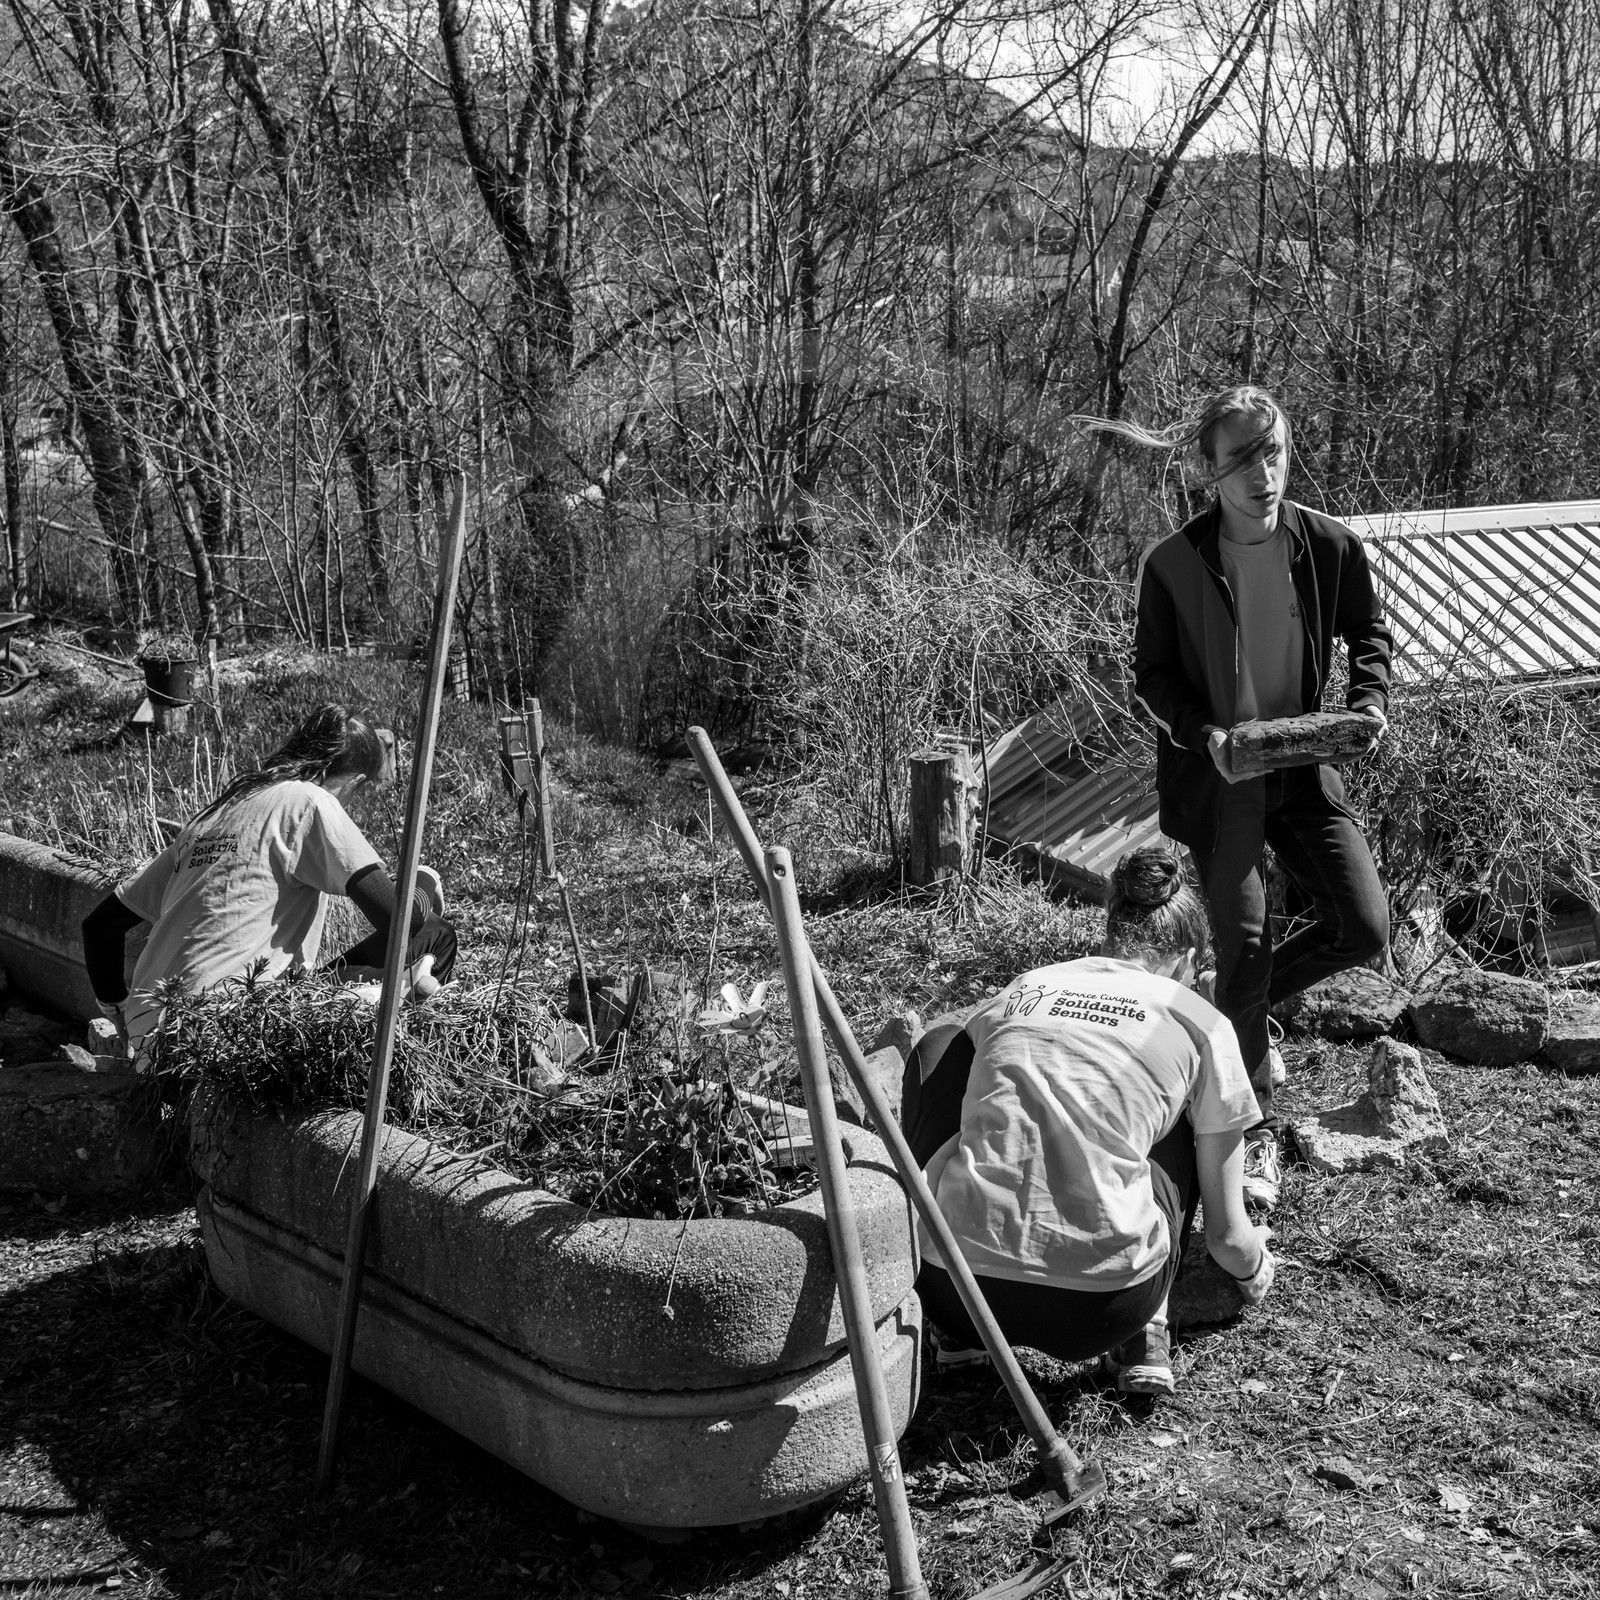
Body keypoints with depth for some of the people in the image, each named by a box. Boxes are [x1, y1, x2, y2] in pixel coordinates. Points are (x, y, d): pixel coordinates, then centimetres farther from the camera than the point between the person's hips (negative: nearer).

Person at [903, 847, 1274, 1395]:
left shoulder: (1018, 991, 18)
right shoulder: (1201, 1025, 10)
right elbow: (1227, 1236, 15)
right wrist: (1254, 1270, 41)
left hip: (952, 1291, 1)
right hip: (1099, 1312, -1)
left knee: (941, 1047, 26)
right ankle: (1141, 1338, 15)